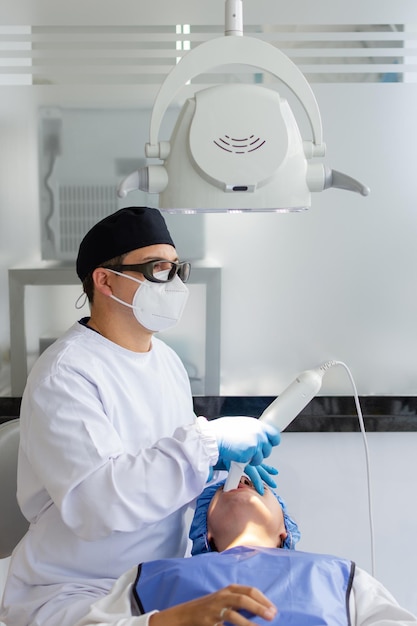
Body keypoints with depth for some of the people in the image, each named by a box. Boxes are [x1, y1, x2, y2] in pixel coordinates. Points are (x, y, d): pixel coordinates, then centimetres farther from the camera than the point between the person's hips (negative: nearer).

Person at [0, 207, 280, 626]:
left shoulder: (167, 360, 8)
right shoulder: (65, 374, -19)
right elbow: (96, 500, -30)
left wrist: (221, 469, -8)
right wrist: (208, 441, -28)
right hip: (71, 592, -7)